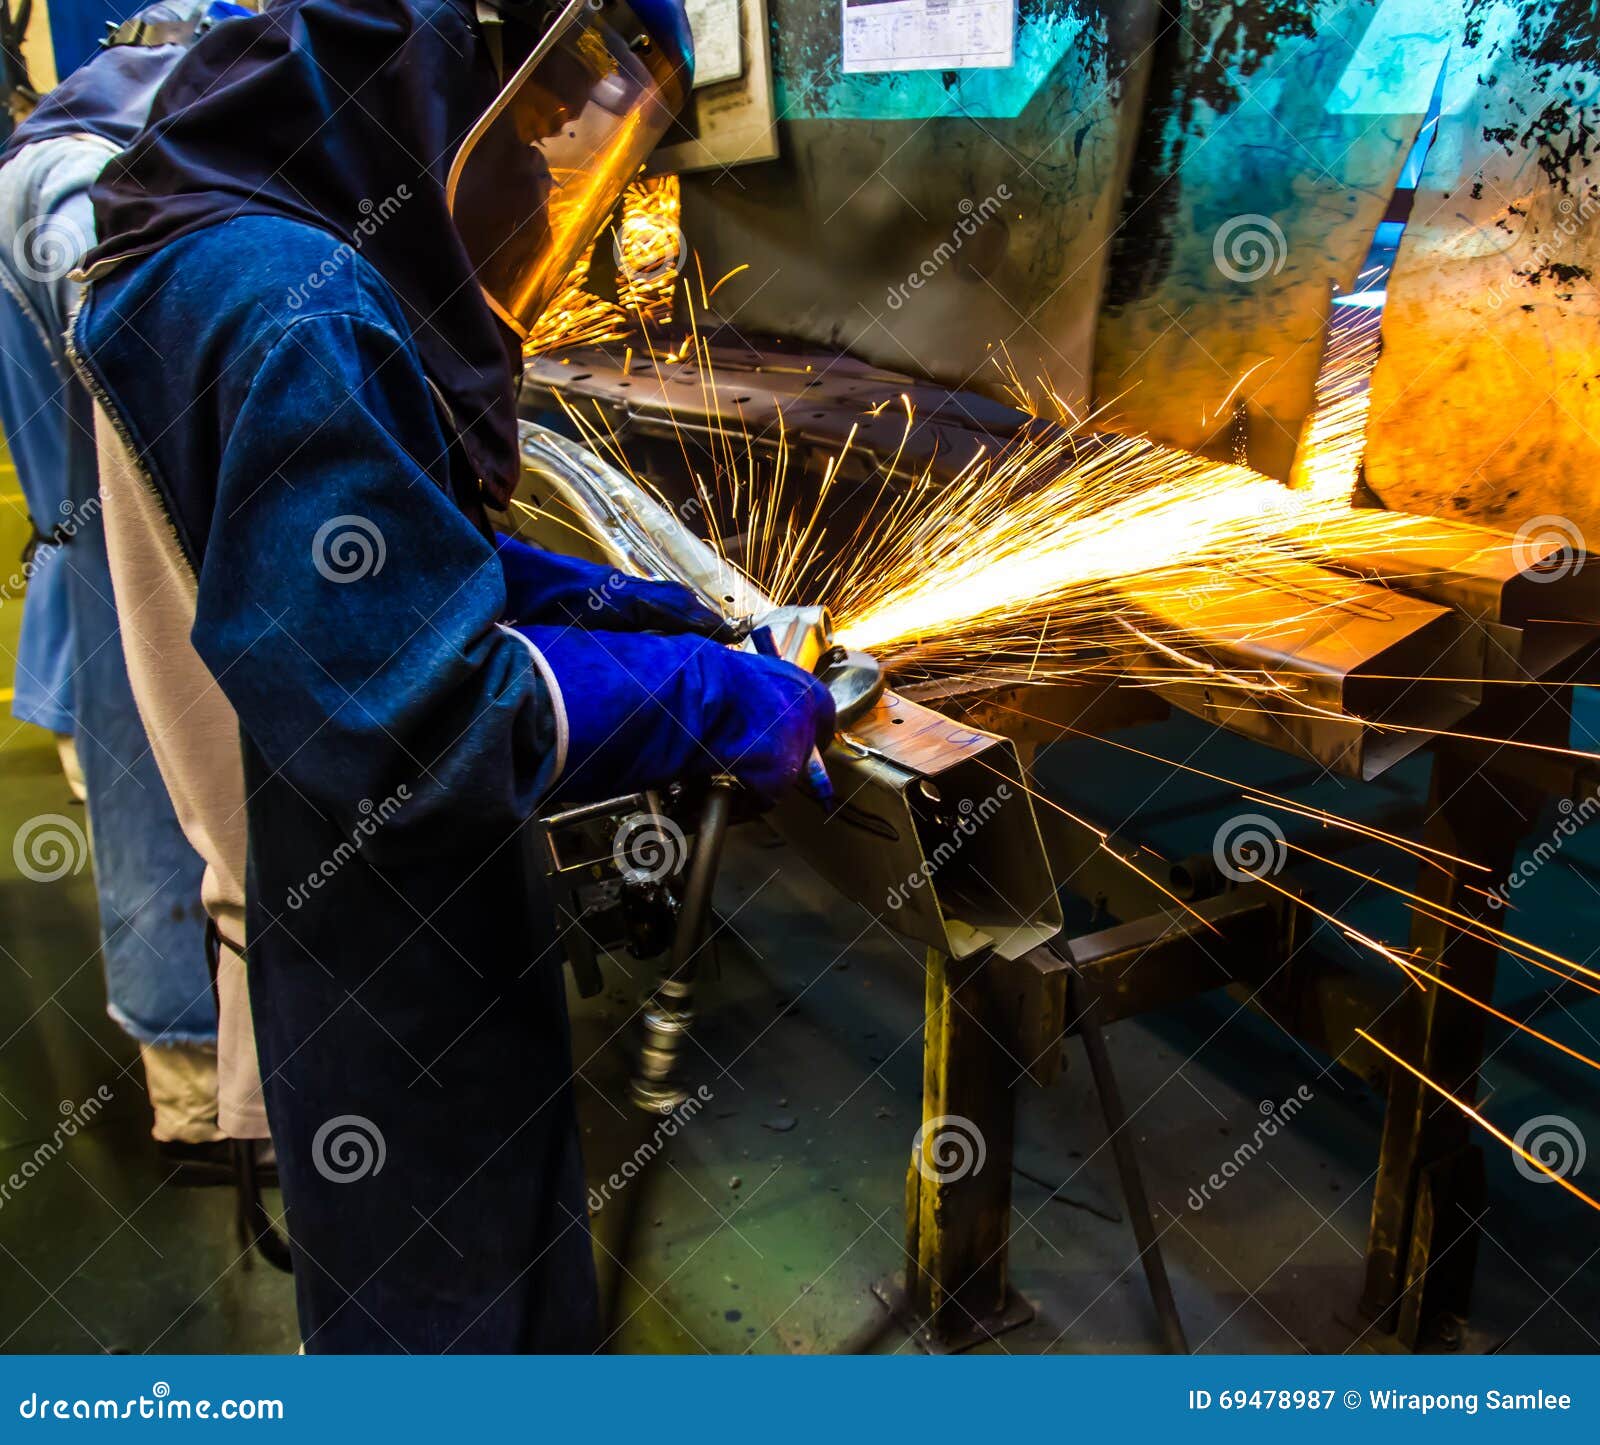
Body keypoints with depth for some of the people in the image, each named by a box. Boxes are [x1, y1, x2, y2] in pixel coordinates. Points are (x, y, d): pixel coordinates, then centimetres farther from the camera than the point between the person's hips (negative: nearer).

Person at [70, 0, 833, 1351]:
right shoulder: (295, 311, -28)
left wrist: (616, 605, 5)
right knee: (433, 1288, 14)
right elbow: (412, 710, -32)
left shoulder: (335, 282, 5)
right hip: (366, 971, -9)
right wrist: (708, 701, -21)